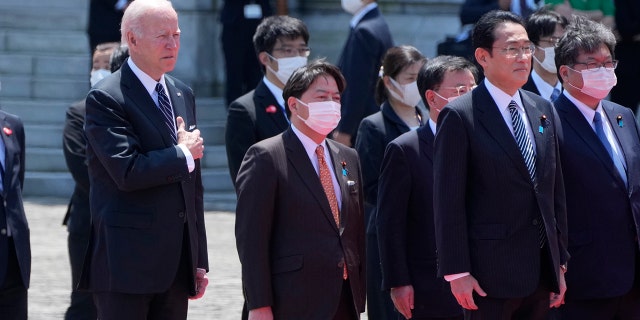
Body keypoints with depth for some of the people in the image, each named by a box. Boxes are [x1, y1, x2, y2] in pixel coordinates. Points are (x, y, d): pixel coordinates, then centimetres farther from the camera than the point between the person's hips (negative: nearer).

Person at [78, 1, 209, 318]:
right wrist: (183, 154, -6)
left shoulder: (182, 95, 16)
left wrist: (199, 260, 16)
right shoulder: (106, 98, -9)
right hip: (127, 263, -7)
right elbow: (128, 171, -22)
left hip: (177, 264, 7)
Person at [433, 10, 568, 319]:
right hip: (490, 275, -6)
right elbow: (448, 201, -10)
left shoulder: (543, 109, 12)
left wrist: (559, 262, 14)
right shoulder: (459, 116, -8)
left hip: (542, 271, 6)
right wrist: (457, 272, -13)